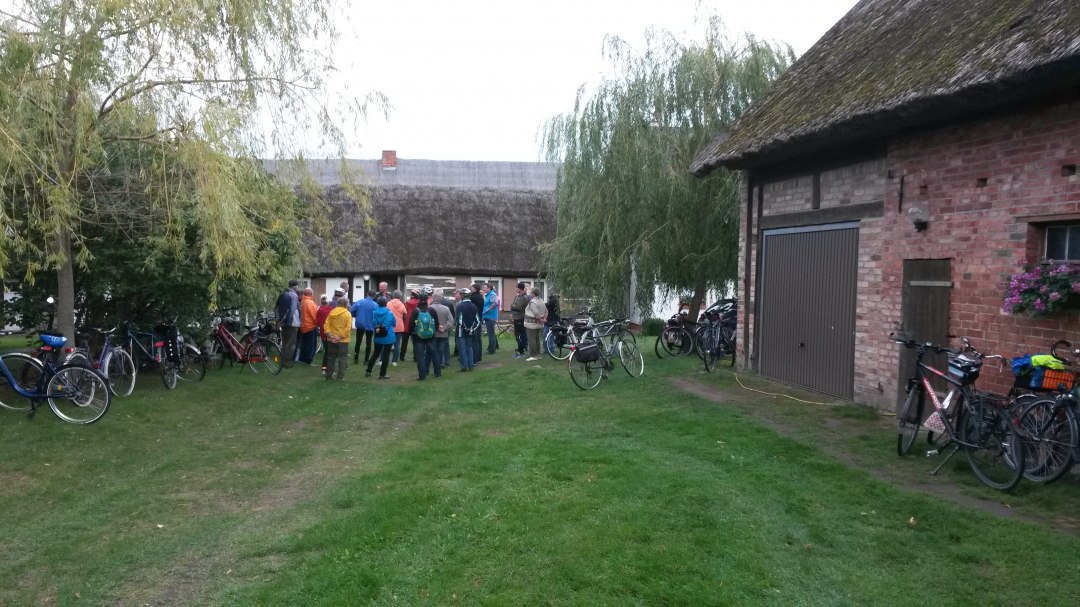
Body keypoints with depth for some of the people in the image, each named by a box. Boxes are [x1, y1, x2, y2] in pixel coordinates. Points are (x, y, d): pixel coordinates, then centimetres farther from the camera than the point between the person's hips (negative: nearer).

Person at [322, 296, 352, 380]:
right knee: (342, 358, 3)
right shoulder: (347, 314, -8)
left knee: (331, 358, 13)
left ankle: (329, 375, 18)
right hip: (343, 340, -4)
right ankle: (340, 376, 1)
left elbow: (326, 325, -2)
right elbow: (348, 328, -16)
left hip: (332, 340, 4)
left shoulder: (332, 312, 4)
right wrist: (341, 337, -15)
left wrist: (329, 335, -7)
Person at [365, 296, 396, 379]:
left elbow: (372, 324, 7)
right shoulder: (390, 313, -13)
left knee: (375, 354, 18)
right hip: (388, 338, -4)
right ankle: (382, 374, 6)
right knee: (386, 355, 4)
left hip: (378, 337, 4)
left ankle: (368, 371, 19)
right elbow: (394, 324, 0)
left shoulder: (374, 313, -5)